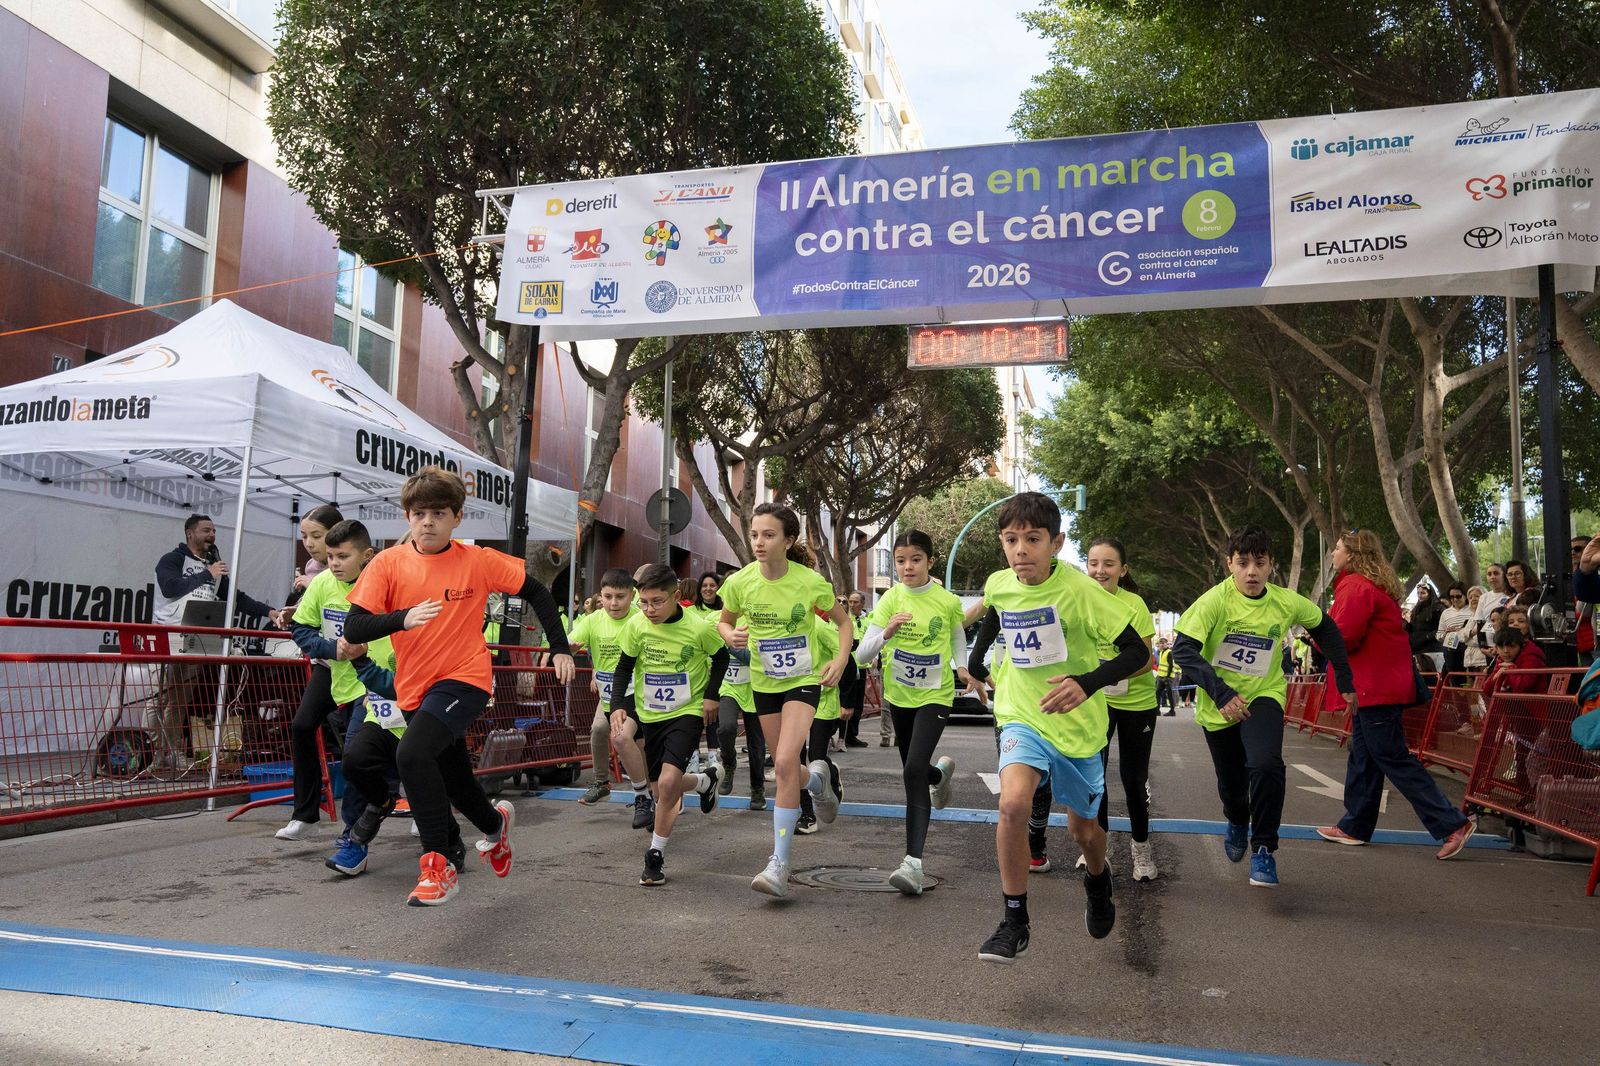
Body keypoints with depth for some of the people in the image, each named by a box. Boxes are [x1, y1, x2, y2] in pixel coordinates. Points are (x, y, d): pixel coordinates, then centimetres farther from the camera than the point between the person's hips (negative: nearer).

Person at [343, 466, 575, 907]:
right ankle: (495, 824, 51)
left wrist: (560, 648, -1)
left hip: (464, 679, -4)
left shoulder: (478, 561, -7)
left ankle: (439, 863, -17)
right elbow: (353, 629, -11)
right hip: (414, 688, 4)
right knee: (455, 783, 17)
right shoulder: (388, 564, -4)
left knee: (412, 753, -29)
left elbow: (536, 592, 3)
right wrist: (403, 618, -29)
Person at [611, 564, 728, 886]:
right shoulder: (636, 626, -11)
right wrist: (617, 704, -12)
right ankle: (704, 781, 45)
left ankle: (656, 855, -3)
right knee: (662, 787, 12)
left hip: (687, 713, -4)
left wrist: (711, 695, -5)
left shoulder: (697, 628, -17)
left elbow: (721, 657, 2)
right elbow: (624, 667, 1)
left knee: (667, 782, -21)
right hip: (650, 715, 4)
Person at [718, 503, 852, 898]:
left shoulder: (810, 582, -17)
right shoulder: (740, 582, -12)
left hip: (804, 680, -4)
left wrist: (841, 660, -14)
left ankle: (779, 864, -13)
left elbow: (843, 621, 1)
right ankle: (818, 783, 51)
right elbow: (724, 621, 7)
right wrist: (731, 636, -16)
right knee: (784, 766, 13)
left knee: (785, 762, -20)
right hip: (764, 682, 4)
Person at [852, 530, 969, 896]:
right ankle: (941, 771, 58)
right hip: (899, 695, 3)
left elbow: (958, 636, 12)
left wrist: (961, 667, -4)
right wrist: (885, 634, -34)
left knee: (914, 771, -20)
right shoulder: (891, 599, -10)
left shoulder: (947, 601, -10)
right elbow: (862, 654, -15)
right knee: (912, 770, 19)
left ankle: (913, 862, -19)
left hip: (935, 695, -3)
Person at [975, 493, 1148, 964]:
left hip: (1077, 723, -2)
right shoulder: (997, 585, -6)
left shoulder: (1078, 589, -20)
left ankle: (1098, 878, 52)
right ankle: (1014, 921, -8)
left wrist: (1087, 683, -32)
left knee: (1083, 828, 14)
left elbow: (1138, 653, -18)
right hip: (1023, 717, 2)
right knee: (1013, 803, -25)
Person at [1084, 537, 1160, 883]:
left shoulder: (1134, 604, -18)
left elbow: (1146, 661, -15)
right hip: (1096, 699, 2)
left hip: (1137, 701, -2)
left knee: (1133, 776, 6)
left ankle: (1141, 846, 29)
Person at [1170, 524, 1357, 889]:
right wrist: (1221, 693, -36)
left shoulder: (1287, 602, -13)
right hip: (1219, 706, 0)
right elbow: (1183, 650, -27)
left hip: (1264, 696, 0)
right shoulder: (1215, 600, -21)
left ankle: (1263, 849, -9)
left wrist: (1344, 680, 6)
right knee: (1231, 782, 16)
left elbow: (1325, 629, 6)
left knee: (1266, 765, -28)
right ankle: (1237, 823, 52)